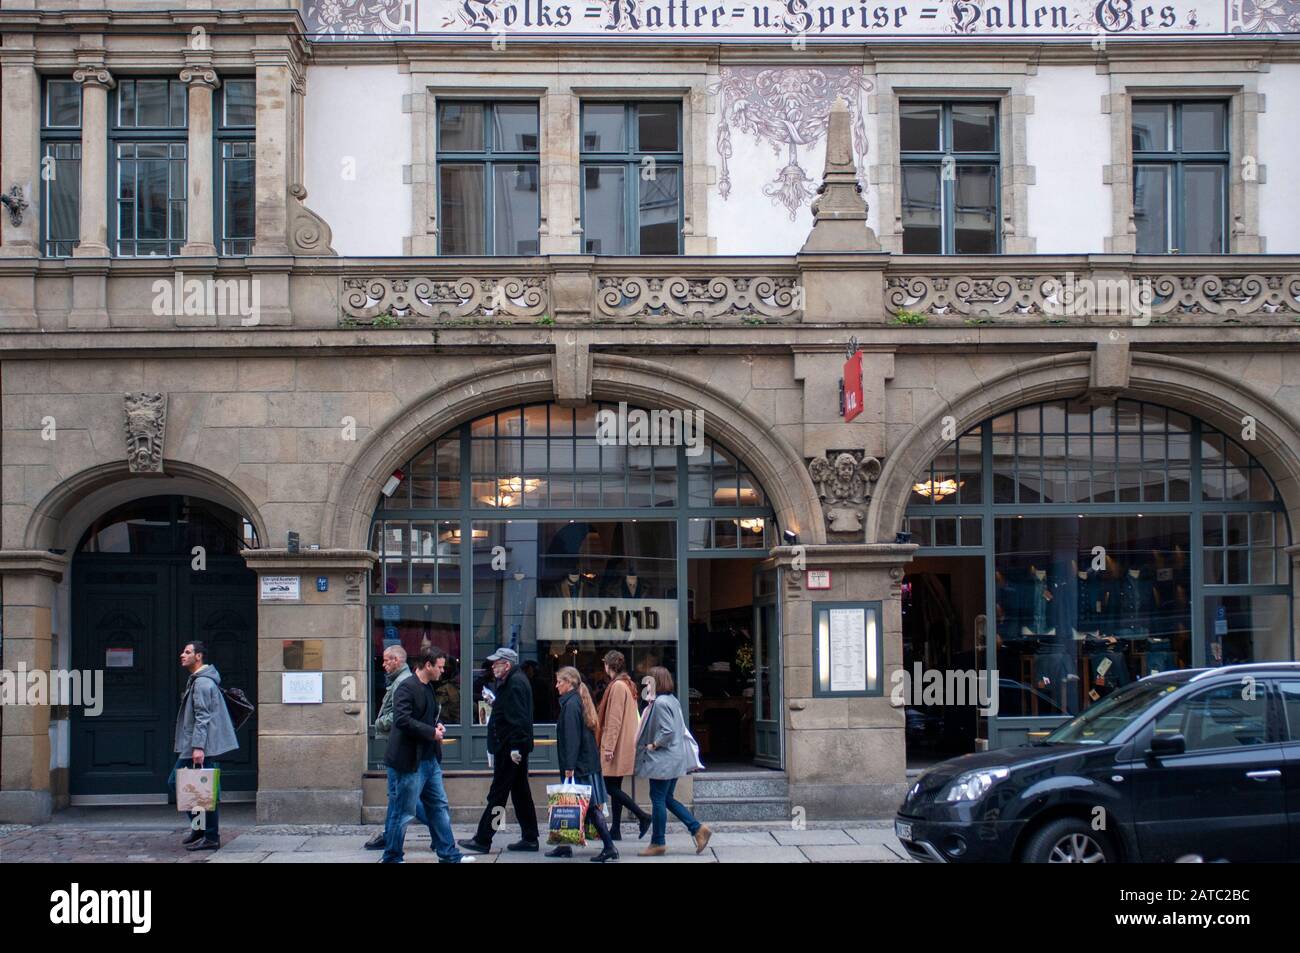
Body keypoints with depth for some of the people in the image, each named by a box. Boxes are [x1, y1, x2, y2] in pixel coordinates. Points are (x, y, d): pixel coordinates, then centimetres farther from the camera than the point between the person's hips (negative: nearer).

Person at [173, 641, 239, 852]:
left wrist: (198, 747, -25)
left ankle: (211, 837, -1)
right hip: (192, 747, 11)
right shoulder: (195, 681, 18)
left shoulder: (203, 683, -14)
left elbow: (202, 718, -21)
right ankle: (199, 826, 20)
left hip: (202, 747, -11)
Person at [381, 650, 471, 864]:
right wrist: (432, 732, -20)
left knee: (440, 808, 13)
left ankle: (448, 855, 20)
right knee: (403, 813, 0)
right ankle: (391, 857, 12)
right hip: (410, 760, -10)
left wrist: (437, 726, 6)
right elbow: (402, 720, -27)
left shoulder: (428, 687, 14)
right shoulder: (407, 687, -16)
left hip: (430, 759, 10)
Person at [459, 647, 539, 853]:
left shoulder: (515, 684, -17)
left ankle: (482, 840, -2)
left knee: (497, 794, -6)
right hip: (516, 748, 11)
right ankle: (529, 838, 16)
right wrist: (495, 704, 15)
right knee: (520, 792, 12)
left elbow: (518, 718, -24)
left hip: (509, 750, -11)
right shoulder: (516, 680, 16)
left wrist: (515, 747, -26)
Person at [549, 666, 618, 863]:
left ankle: (608, 847, -8)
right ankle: (564, 846, 16)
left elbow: (571, 738, -19)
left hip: (579, 765, -9)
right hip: (588, 763, 9)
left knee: (591, 806, -7)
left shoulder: (570, 704, -13)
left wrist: (569, 767, -20)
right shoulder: (580, 701, 15)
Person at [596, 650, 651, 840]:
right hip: (625, 745, 10)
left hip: (617, 745, -10)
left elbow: (614, 720, -19)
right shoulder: (627, 685, 15)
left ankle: (643, 817, -10)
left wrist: (609, 746, -19)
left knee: (611, 787, -8)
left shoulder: (617, 686, -15)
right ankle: (616, 830, 10)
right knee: (615, 787, 10)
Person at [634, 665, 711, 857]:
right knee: (667, 798, 16)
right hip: (675, 758, 10)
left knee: (658, 799, 0)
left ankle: (658, 843, 7)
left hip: (663, 760, -10)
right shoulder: (672, 700, 12)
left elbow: (668, 731, -26)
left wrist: (653, 745, -14)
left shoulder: (660, 703, -19)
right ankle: (698, 829, 12)